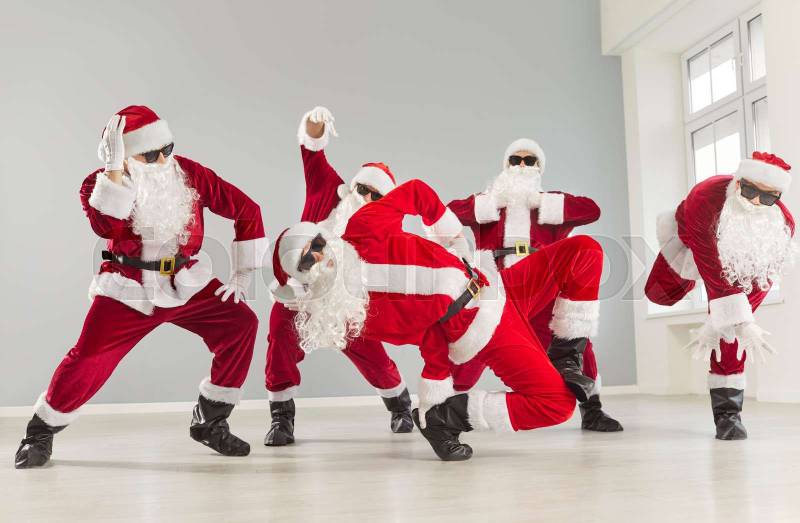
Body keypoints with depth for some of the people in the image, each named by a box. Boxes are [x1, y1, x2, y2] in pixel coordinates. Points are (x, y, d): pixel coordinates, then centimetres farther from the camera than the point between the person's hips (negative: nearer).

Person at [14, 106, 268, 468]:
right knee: (89, 359, -13)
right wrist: (115, 171, -37)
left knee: (240, 323, -13)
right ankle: (41, 433, 16)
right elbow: (105, 227, -31)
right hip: (128, 289, -2)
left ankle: (209, 422, 3)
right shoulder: (99, 184, -9)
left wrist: (242, 272, -3)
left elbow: (246, 210, -2)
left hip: (186, 284, 3)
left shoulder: (189, 174, -6)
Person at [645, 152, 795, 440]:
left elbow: (759, 283, -24)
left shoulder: (782, 225, -33)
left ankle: (728, 412, -7)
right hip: (691, 244, 0)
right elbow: (713, 272, -45)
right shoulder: (704, 200, -44)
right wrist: (742, 323, -48)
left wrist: (721, 324, -29)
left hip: (739, 259, 1)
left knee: (730, 329, -14)